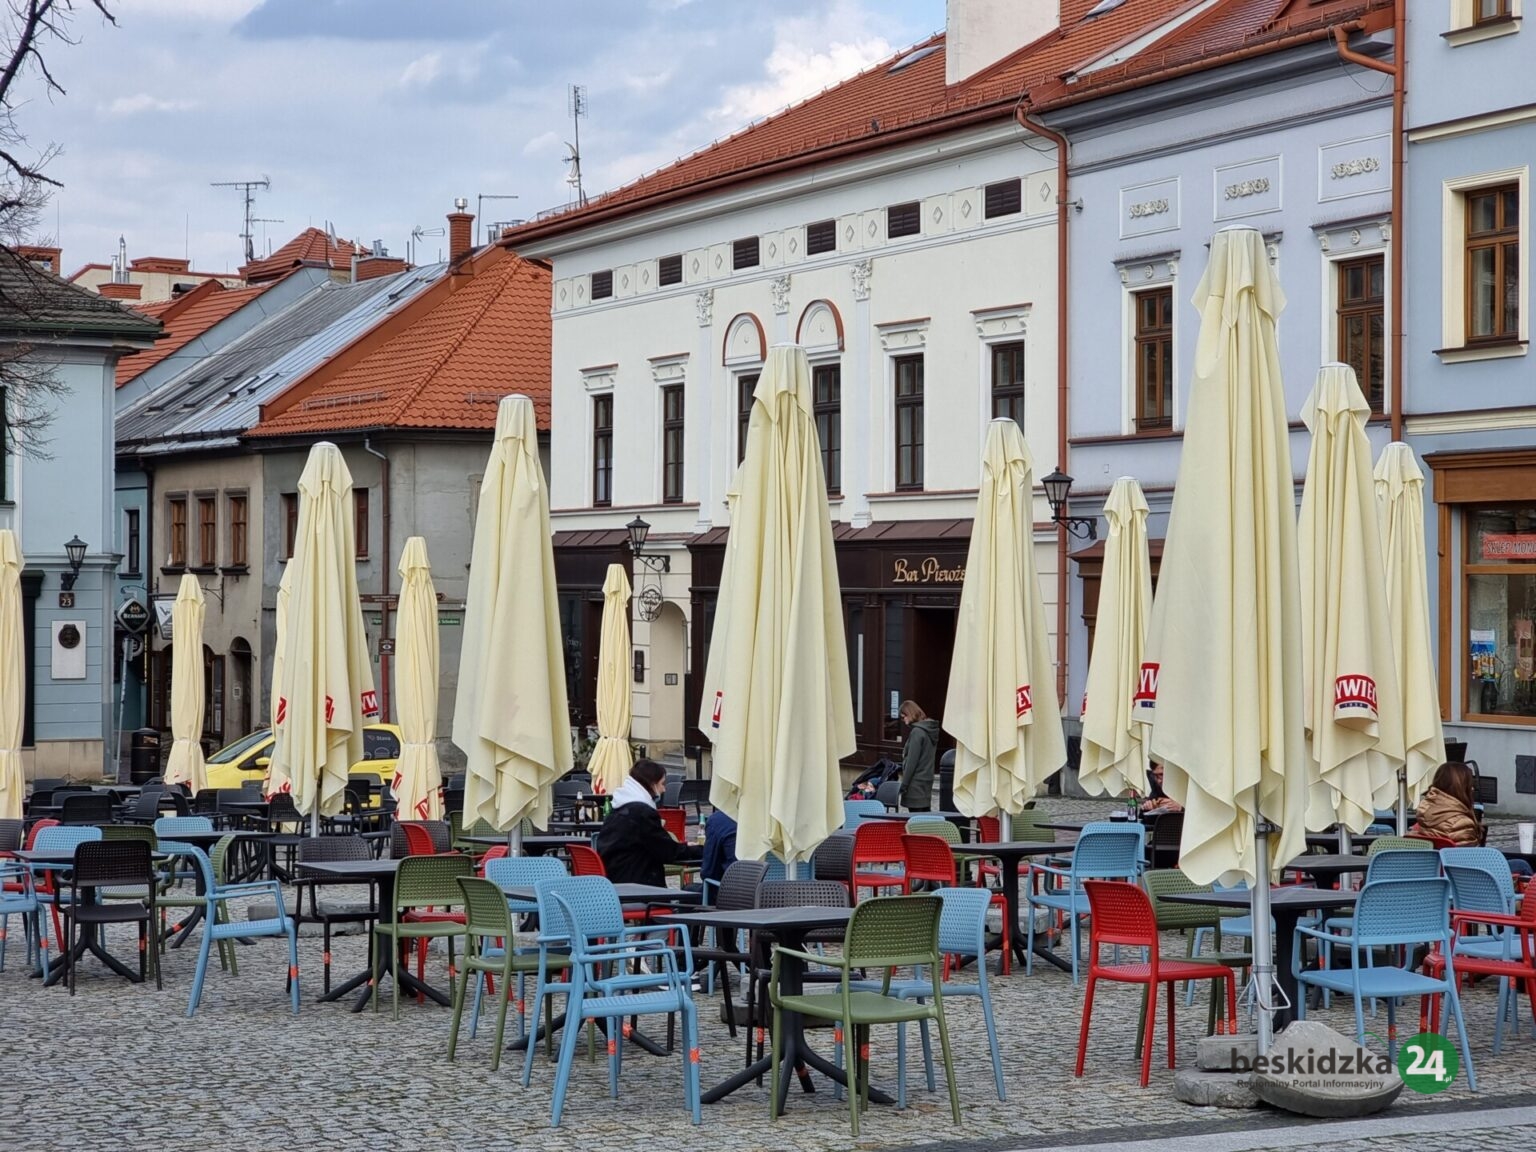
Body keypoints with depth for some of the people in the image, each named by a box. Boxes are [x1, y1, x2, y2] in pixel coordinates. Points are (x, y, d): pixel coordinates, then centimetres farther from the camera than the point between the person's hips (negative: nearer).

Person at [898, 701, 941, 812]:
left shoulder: (917, 732, -14)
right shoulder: (930, 730, 12)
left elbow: (912, 761, -17)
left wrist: (904, 785, -13)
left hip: (916, 784, -9)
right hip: (926, 782, 9)